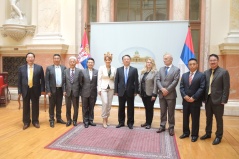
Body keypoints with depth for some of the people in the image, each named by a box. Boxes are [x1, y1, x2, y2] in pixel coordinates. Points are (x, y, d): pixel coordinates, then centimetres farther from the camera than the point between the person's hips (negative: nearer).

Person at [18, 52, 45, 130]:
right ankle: (26, 122, 23)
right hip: (25, 90, 1)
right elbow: (19, 80, 4)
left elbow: (42, 79, 1)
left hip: (35, 90, -1)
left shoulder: (39, 68, 0)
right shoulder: (21, 68, 3)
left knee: (35, 106, 9)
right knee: (26, 107, 10)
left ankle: (35, 121, 23)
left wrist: (42, 89, -6)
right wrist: (20, 91, -1)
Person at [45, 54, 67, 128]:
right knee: (52, 106, 6)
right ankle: (51, 120, 16)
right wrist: (48, 91, -10)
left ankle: (59, 118, 25)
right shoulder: (49, 68, -2)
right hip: (52, 90, -2)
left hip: (60, 89, 2)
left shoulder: (64, 68, 4)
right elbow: (46, 80, -4)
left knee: (59, 105, 13)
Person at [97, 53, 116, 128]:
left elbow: (115, 79, 8)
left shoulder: (114, 69, 4)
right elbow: (99, 79, -2)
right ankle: (104, 120, -1)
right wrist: (99, 89, -7)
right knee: (105, 103, -15)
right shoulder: (101, 68, -2)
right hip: (103, 87, -3)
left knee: (109, 104, 6)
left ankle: (107, 119, 23)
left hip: (111, 88, 3)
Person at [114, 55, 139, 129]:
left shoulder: (134, 70, 0)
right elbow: (116, 81, 4)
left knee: (130, 108, 6)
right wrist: (116, 91, -1)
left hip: (130, 92, -1)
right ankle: (121, 122, 22)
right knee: (121, 108, 9)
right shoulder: (119, 69, 5)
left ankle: (130, 123, 18)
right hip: (121, 92, 2)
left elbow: (136, 81, -2)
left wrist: (136, 91, -6)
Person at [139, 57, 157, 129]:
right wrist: (139, 91, 9)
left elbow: (155, 84, -13)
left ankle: (149, 123, 17)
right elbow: (140, 82, 11)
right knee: (146, 108, 15)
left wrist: (154, 94, -17)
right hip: (143, 93, 5)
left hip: (150, 94, -5)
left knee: (150, 108, 6)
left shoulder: (155, 72, -9)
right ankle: (147, 122, 27)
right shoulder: (143, 71, 10)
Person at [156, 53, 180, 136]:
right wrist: (162, 89, -13)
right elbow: (157, 80, 3)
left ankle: (171, 128, 17)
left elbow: (175, 81, -11)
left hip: (171, 94, -4)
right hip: (162, 94, 4)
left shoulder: (176, 69, -1)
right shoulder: (161, 69, 12)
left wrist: (167, 90, -16)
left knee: (171, 112, 5)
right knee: (163, 112, 12)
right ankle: (162, 126, 23)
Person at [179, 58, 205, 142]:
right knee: (185, 118, 12)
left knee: (195, 119, 6)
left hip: (195, 101, -4)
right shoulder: (184, 75, 11)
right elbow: (181, 87, 5)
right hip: (185, 100, 4)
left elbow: (202, 88, -11)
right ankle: (186, 132, 28)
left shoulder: (201, 75, -3)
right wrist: (184, 96, -11)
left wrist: (194, 98, -17)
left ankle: (194, 135, 19)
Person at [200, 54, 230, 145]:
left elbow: (226, 87, -10)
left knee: (219, 119, 8)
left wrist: (224, 100, -14)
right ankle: (208, 133, 32)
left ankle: (218, 136, 22)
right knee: (208, 118, 17)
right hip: (208, 99, 5)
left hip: (218, 100, -5)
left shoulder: (224, 72, -7)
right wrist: (204, 97, 3)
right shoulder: (206, 72, 8)